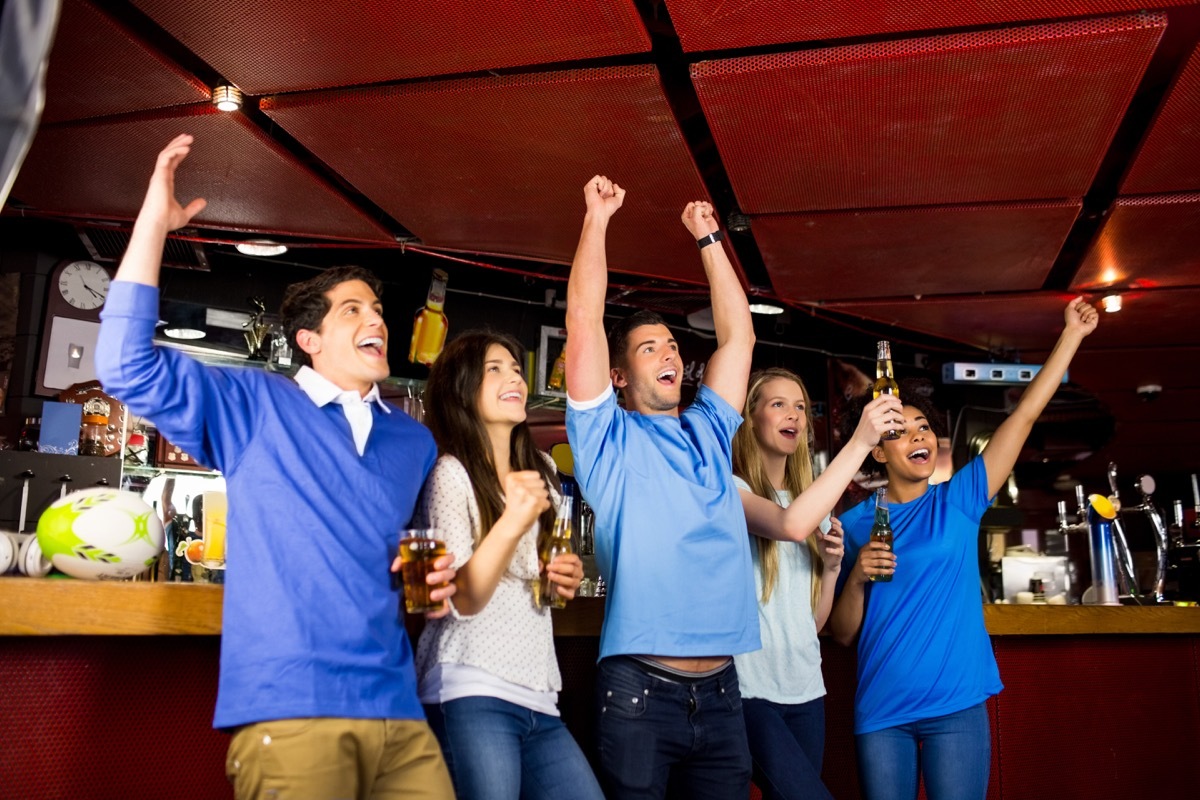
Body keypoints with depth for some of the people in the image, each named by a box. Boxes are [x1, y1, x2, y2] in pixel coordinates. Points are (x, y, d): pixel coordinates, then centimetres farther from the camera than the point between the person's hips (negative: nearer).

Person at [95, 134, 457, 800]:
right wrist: (153, 224, -8)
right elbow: (129, 366, -5)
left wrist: (437, 578, 6)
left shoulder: (413, 442, 18)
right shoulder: (256, 408, 5)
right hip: (289, 714, -4)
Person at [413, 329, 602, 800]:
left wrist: (564, 580, 8)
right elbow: (462, 600, -13)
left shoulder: (541, 470, 16)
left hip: (539, 696, 7)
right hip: (473, 695, -6)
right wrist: (513, 521, -25)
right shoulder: (450, 473, -4)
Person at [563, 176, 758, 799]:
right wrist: (597, 218, 1)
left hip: (720, 689, 5)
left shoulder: (708, 432, 17)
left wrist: (708, 239, 22)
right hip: (640, 689, -5)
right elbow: (583, 321, -4)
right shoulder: (609, 439, 3)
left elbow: (738, 335, 19)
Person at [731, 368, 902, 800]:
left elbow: (814, 622, 15)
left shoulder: (815, 504, 13)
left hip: (805, 689, 7)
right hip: (748, 689, -6)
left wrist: (831, 566, -3)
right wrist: (860, 442, -29)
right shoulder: (729, 488, -7)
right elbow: (790, 526, -30)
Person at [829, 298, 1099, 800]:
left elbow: (1025, 415, 0)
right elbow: (843, 633, 3)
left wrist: (1072, 335, -1)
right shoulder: (856, 524, 2)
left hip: (956, 706, 0)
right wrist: (857, 578, -15)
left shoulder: (958, 501, 2)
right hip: (880, 710, 1)